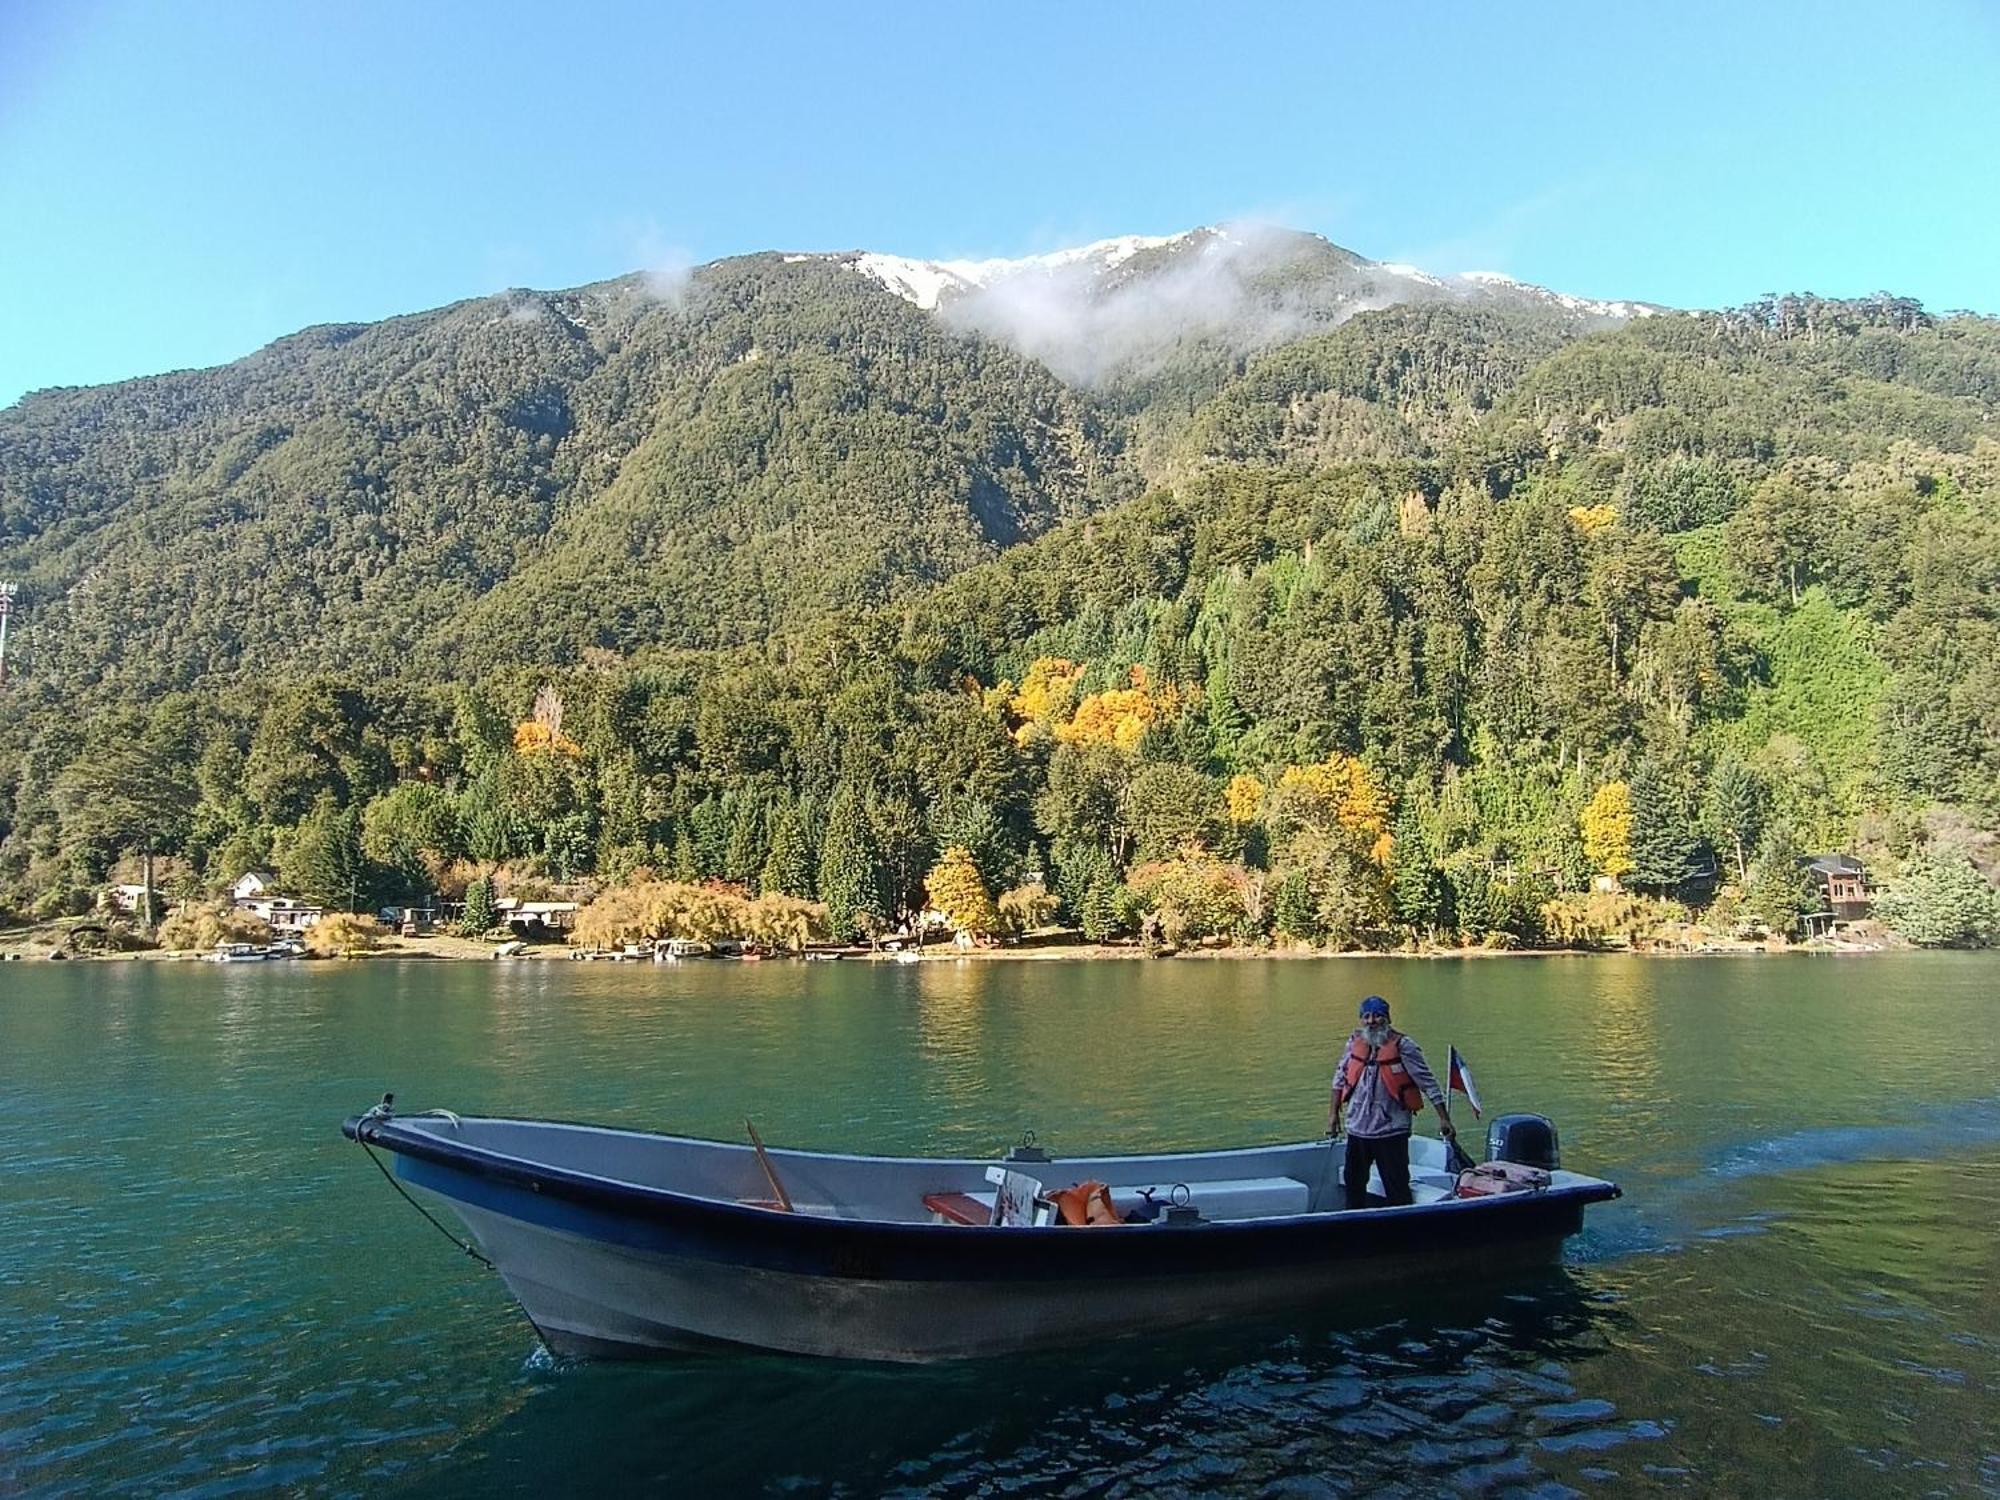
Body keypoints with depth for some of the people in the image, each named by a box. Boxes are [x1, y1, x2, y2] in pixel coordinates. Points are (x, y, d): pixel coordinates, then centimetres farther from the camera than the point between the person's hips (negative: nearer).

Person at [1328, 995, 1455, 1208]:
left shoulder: (1403, 1046, -10)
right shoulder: (1354, 1042, 4)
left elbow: (1428, 1083, -7)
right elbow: (1341, 1079, 14)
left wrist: (1444, 1119, -10)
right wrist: (1333, 1113, 12)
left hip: (1392, 1132, -5)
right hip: (1357, 1129, 5)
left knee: (1397, 1187, -2)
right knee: (1353, 1181, 17)